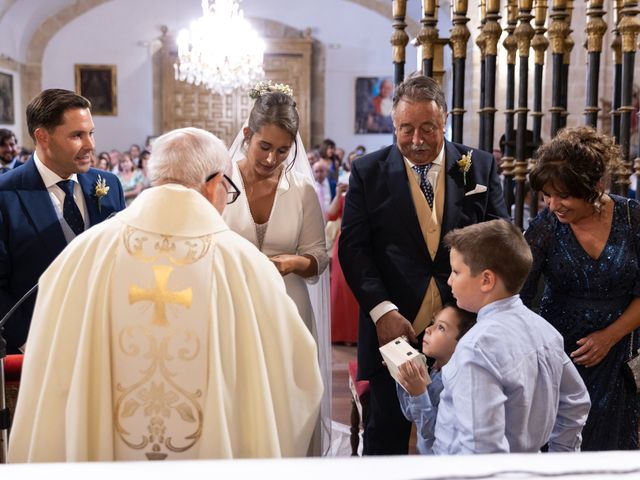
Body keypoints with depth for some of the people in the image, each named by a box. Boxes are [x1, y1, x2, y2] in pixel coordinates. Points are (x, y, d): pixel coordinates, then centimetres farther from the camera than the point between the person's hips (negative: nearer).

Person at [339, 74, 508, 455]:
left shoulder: (480, 167, 3)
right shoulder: (368, 172, 0)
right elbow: (353, 247, -4)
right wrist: (382, 310, -15)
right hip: (393, 326, -1)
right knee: (387, 432, 10)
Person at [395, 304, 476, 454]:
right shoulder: (435, 370, -3)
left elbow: (434, 434, -26)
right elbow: (411, 415, 5)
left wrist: (419, 394, -33)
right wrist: (404, 380, -6)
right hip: (425, 452, 7)